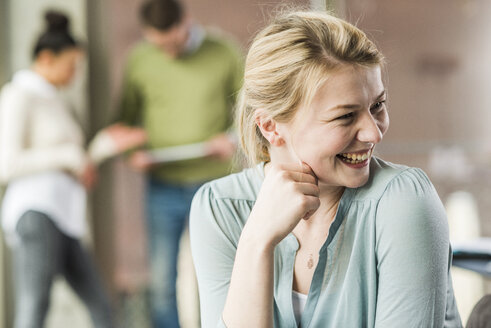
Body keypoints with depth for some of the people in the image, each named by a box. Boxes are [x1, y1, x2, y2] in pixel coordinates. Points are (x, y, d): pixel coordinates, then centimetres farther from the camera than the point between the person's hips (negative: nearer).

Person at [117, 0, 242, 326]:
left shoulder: (224, 52, -3)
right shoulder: (139, 60, 1)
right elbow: (126, 120, 10)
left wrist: (234, 138, -13)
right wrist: (133, 152, -9)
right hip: (163, 186, 1)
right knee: (162, 281, 3)